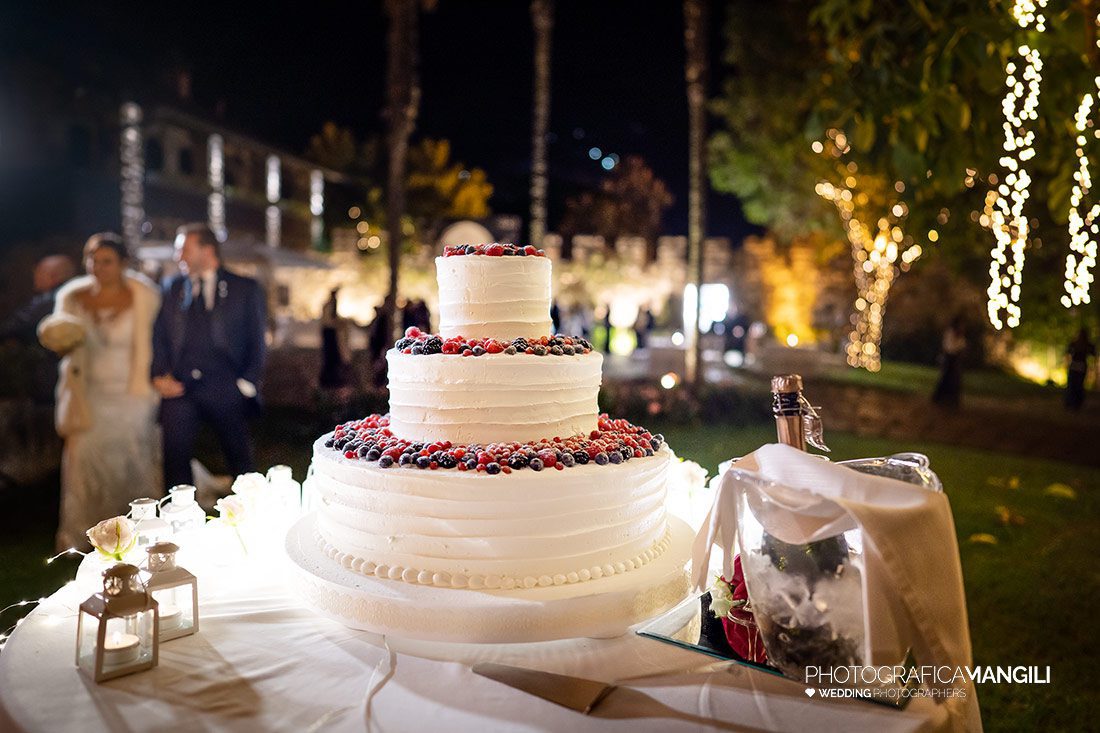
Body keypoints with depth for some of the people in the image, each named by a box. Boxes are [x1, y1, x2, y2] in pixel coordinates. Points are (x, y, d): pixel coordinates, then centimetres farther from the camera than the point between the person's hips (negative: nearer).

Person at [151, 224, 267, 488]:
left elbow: (257, 340, 4)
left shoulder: (246, 288, 5)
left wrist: (247, 384, -3)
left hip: (226, 389, -2)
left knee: (240, 460, 3)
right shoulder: (172, 287, 14)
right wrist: (160, 376, 0)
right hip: (180, 388, 3)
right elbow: (159, 335, 14)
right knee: (175, 458, -1)